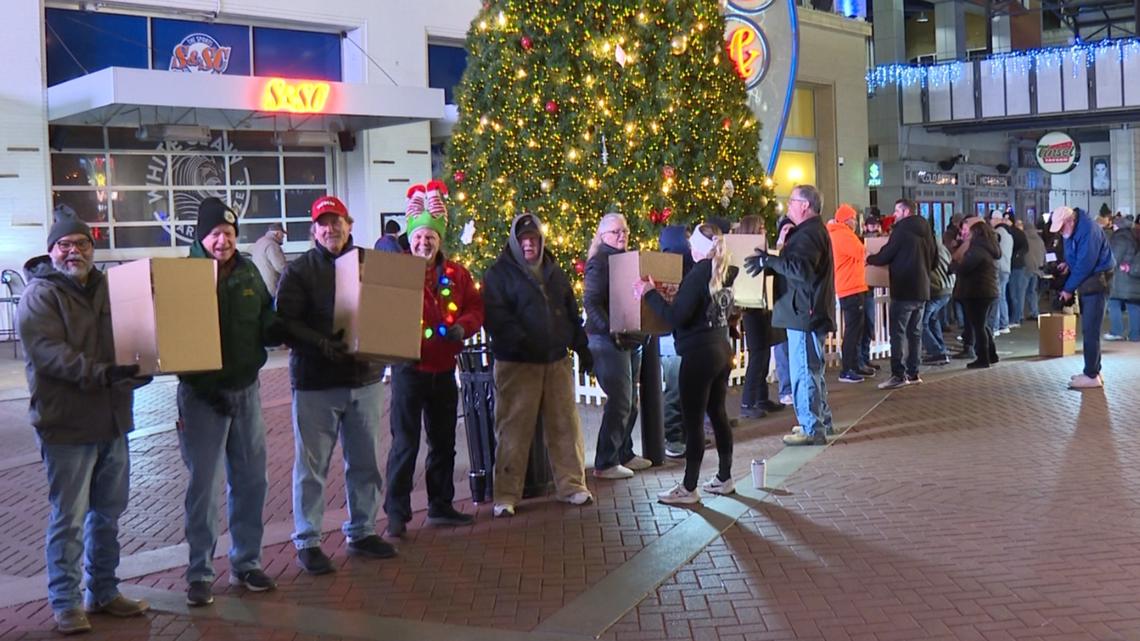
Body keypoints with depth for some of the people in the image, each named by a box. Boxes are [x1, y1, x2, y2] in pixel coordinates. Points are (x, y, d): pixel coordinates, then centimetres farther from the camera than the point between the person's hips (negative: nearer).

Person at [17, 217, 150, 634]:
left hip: (113, 420, 7)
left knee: (108, 513, 15)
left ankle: (103, 592, 28)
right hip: (67, 425, -7)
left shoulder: (107, 290, 13)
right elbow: (50, 354, -21)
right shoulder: (40, 296, -9)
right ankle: (65, 603, 12)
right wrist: (102, 373, -33)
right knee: (69, 519, 0)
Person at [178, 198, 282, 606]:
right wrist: (198, 383, -24)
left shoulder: (249, 273, 7)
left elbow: (267, 323, 17)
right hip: (202, 394, -5)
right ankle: (199, 573, 12)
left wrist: (277, 330, -8)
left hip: (245, 390, 5)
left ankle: (246, 563, 25)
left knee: (251, 480, 11)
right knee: (203, 485, 0)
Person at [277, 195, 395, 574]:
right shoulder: (299, 271, -1)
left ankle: (362, 532, 26)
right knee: (312, 465, 2)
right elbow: (286, 322, -10)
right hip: (315, 382, -4)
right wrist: (321, 343, -24)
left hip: (364, 378, 4)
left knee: (365, 462, 12)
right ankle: (307, 541, 13)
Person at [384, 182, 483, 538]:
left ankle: (441, 506, 28)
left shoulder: (457, 275, 6)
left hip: (444, 370, 5)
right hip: (409, 370, -5)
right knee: (405, 444, -3)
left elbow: (475, 309, 8)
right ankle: (396, 513, 6)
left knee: (443, 442, 15)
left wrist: (462, 326, -11)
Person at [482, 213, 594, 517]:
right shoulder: (499, 274, -1)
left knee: (565, 425, 7)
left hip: (557, 361, 5)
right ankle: (506, 495, 3)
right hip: (517, 364, -5)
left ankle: (571, 484, 18)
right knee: (513, 429, -4)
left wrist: (582, 349, 19)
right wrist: (519, 340, -24)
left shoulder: (555, 273, 17)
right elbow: (494, 315, -13)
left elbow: (572, 314, 23)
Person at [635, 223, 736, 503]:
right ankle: (724, 478, 24)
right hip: (722, 350, 9)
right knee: (718, 414, 16)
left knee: (693, 421, -2)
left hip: (699, 354, -9)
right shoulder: (723, 272, 8)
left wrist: (650, 293, -13)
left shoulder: (699, 273, -16)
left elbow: (677, 316, -21)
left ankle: (689, 488, 3)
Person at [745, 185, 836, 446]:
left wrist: (769, 260, -26)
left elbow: (801, 268, -29)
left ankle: (811, 429, -4)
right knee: (812, 368, 19)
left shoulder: (808, 234, -16)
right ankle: (821, 421, 28)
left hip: (804, 313, -11)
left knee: (803, 371, -7)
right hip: (812, 312, 11)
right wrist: (782, 246, 6)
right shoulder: (815, 230, 18)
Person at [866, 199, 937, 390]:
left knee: (898, 332, -8)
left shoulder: (902, 230, -11)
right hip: (922, 289, 8)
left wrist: (869, 259, 8)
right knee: (915, 332, 12)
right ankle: (913, 373, 15)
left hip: (904, 289, -8)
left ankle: (898, 375, -12)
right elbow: (934, 261, 19)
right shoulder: (926, 231, 13)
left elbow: (884, 257, -10)